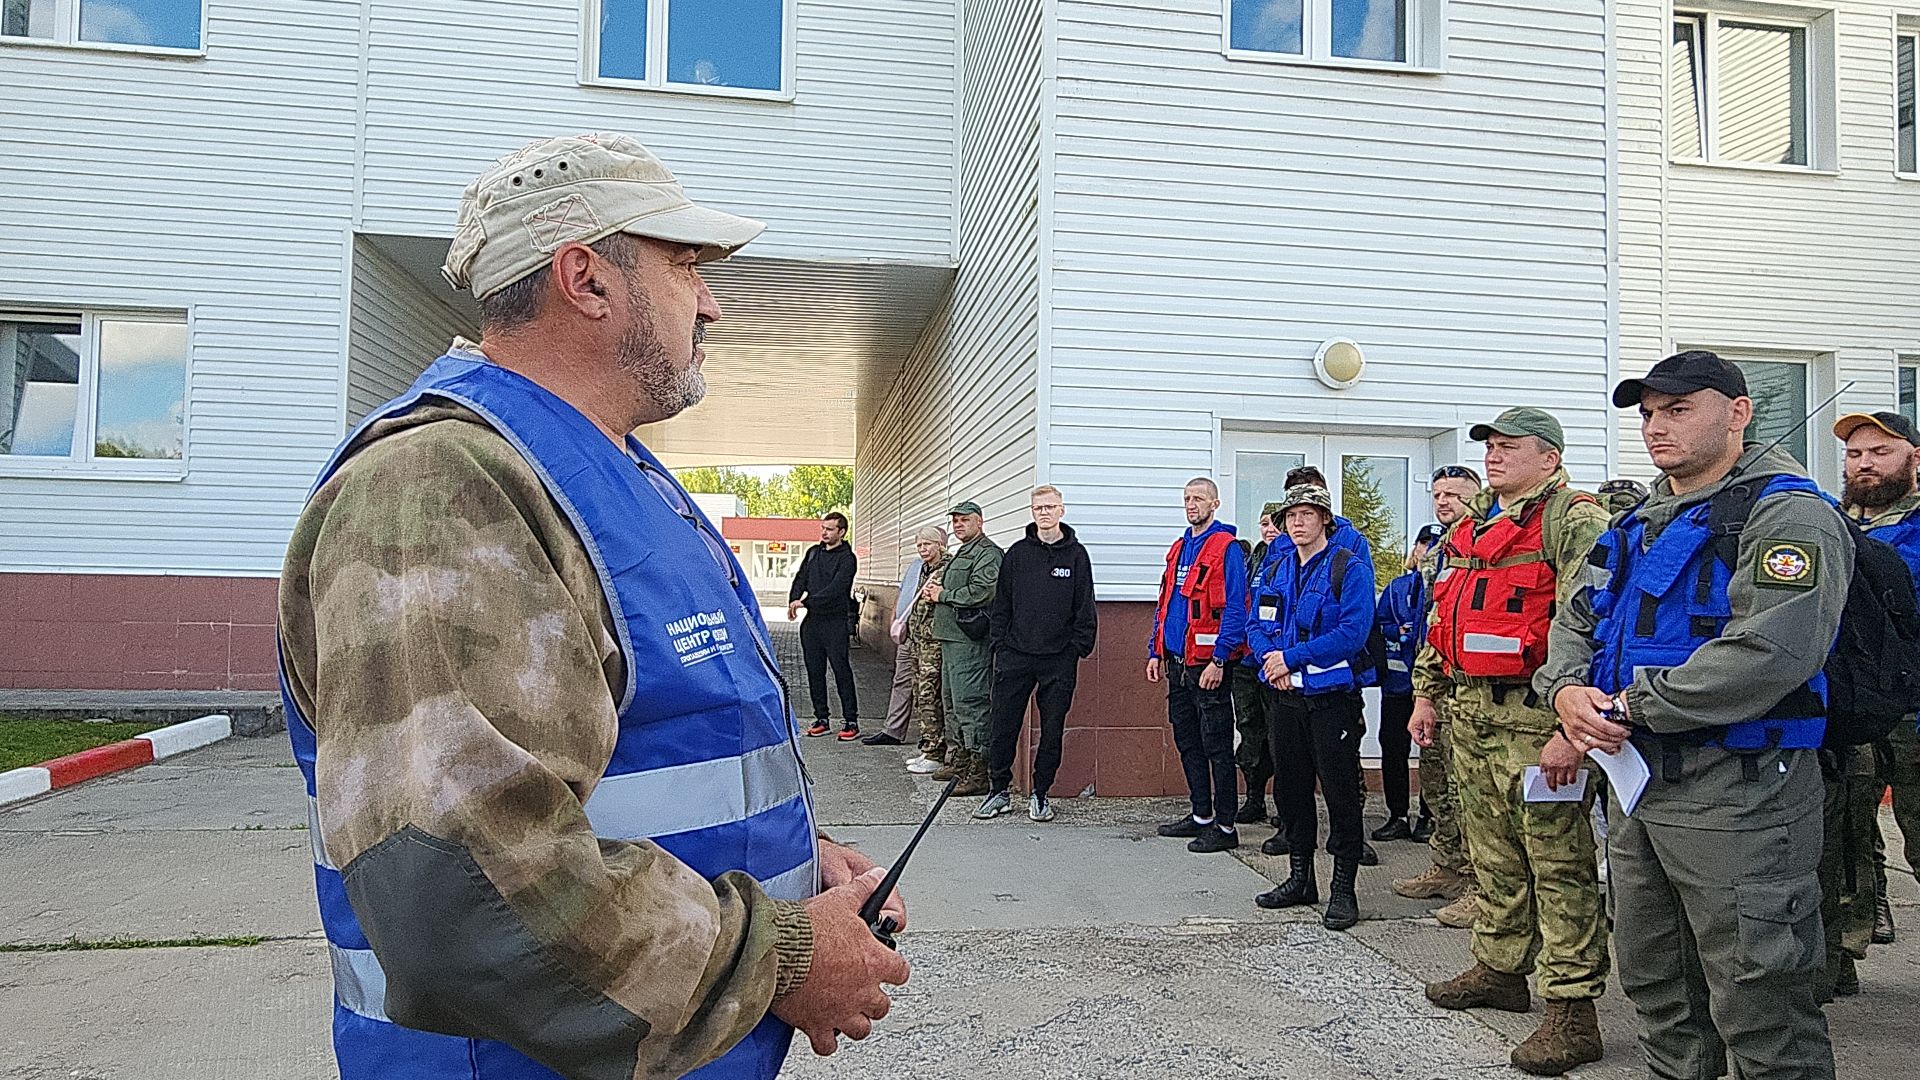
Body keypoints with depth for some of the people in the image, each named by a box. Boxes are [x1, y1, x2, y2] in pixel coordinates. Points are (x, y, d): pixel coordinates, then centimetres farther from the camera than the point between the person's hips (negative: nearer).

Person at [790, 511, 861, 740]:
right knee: (814, 671, 9)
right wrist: (793, 601, -5)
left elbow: (834, 590, -17)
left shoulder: (847, 559, -7)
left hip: (835, 620, -6)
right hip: (812, 620, 6)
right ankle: (821, 719, 17)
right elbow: (800, 579, 14)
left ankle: (851, 721, -1)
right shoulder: (813, 552, 14)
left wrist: (805, 602, -20)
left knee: (841, 670, -5)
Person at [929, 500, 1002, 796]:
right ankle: (958, 760, 26)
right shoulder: (959, 554, 23)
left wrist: (943, 595, -10)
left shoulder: (987, 554, -10)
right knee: (951, 700, 16)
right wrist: (936, 590, 8)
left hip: (970, 639, -11)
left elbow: (980, 592, -22)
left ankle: (979, 772, -10)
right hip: (951, 637, 11)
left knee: (970, 702, -12)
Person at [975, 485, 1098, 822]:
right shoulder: (1016, 553, 7)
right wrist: (999, 644, 4)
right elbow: (1001, 603, 9)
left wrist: (1079, 647, -3)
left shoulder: (1076, 554, 3)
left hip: (1059, 659, -1)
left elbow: (1085, 608, 3)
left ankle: (1041, 794, 19)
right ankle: (999, 791, 16)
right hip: (1016, 655, 1)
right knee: (1004, 726, 3)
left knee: (1052, 730, 6)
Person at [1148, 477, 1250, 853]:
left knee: (1216, 747, -2)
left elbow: (1235, 609, -15)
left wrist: (1219, 661, -19)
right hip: (1177, 663, 8)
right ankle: (1201, 816, 26)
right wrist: (1156, 652, 14)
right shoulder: (1179, 548, 16)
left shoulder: (1226, 548, -9)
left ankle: (1225, 827, 6)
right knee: (1187, 743, 15)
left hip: (1207, 665, -8)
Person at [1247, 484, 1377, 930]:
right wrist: (1271, 659, -11)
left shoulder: (1349, 569, -7)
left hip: (1331, 696, -6)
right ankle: (1300, 877, 25)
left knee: (1339, 789, -2)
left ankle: (1343, 889, 7)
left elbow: (1352, 632, -16)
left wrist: (1293, 656, -17)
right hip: (1284, 694, 6)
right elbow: (1256, 625, 10)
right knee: (1292, 787, 13)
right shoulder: (1274, 568, 11)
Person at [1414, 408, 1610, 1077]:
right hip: (1469, 715, 9)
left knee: (1557, 864, -3)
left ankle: (1572, 1010, 4)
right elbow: (1440, 617, 25)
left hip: (1533, 718, -8)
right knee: (1494, 855, 19)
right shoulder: (1470, 529, 18)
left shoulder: (1574, 520, -10)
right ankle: (1500, 969, 33)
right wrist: (1426, 694, 21)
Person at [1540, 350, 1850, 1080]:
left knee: (1755, 1005, 1)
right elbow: (1576, 620, 17)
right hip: (1637, 780, 9)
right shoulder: (1640, 526, 15)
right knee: (1655, 986, 20)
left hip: (1738, 793, -8)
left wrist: (1634, 706, -20)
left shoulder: (1788, 515, -13)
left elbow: (1770, 651, -26)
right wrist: (1566, 688, -5)